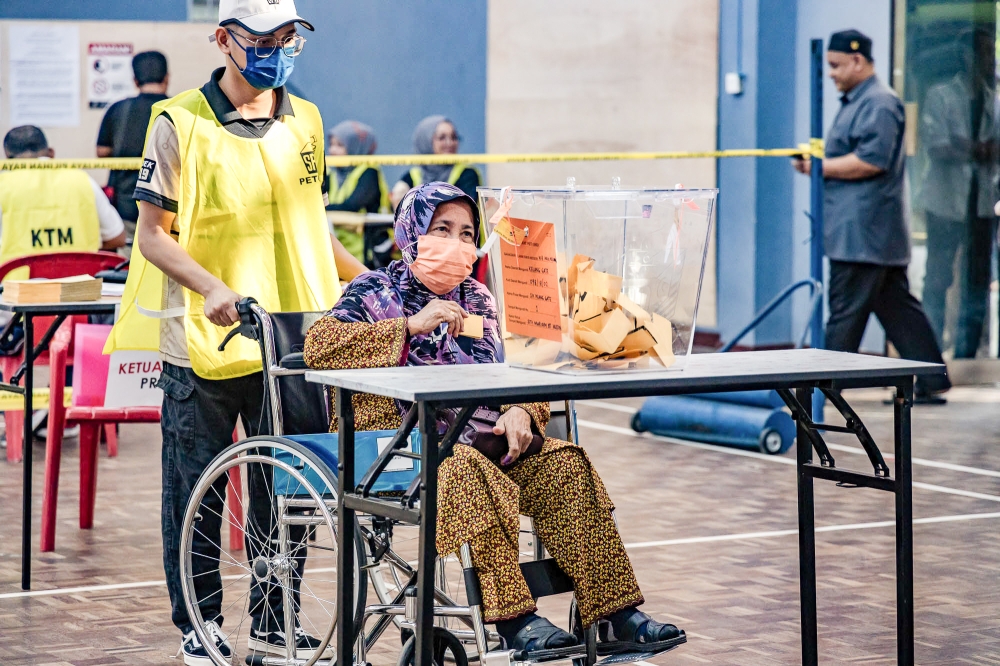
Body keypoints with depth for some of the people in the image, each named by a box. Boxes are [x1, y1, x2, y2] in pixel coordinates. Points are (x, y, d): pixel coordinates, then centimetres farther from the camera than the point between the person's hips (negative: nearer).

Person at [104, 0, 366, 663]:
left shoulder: (305, 122, 10)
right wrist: (212, 287, -22)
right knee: (196, 490, 4)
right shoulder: (181, 123, -6)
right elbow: (153, 235, -7)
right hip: (202, 341, -4)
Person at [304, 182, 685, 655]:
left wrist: (520, 410, -9)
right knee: (469, 471, -37)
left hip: (475, 435, 6)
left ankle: (614, 613, -21)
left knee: (562, 464, -18)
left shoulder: (477, 298, 19)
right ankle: (512, 617, -40)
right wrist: (411, 325, -20)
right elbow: (317, 345, -16)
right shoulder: (376, 291, 2)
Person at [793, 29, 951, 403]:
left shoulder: (879, 103, -13)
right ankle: (932, 382, 13)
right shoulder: (855, 102, 20)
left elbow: (872, 160, -23)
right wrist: (817, 162, 10)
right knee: (897, 306, 11)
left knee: (845, 311, -7)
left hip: (863, 231, -11)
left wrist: (821, 167, -16)